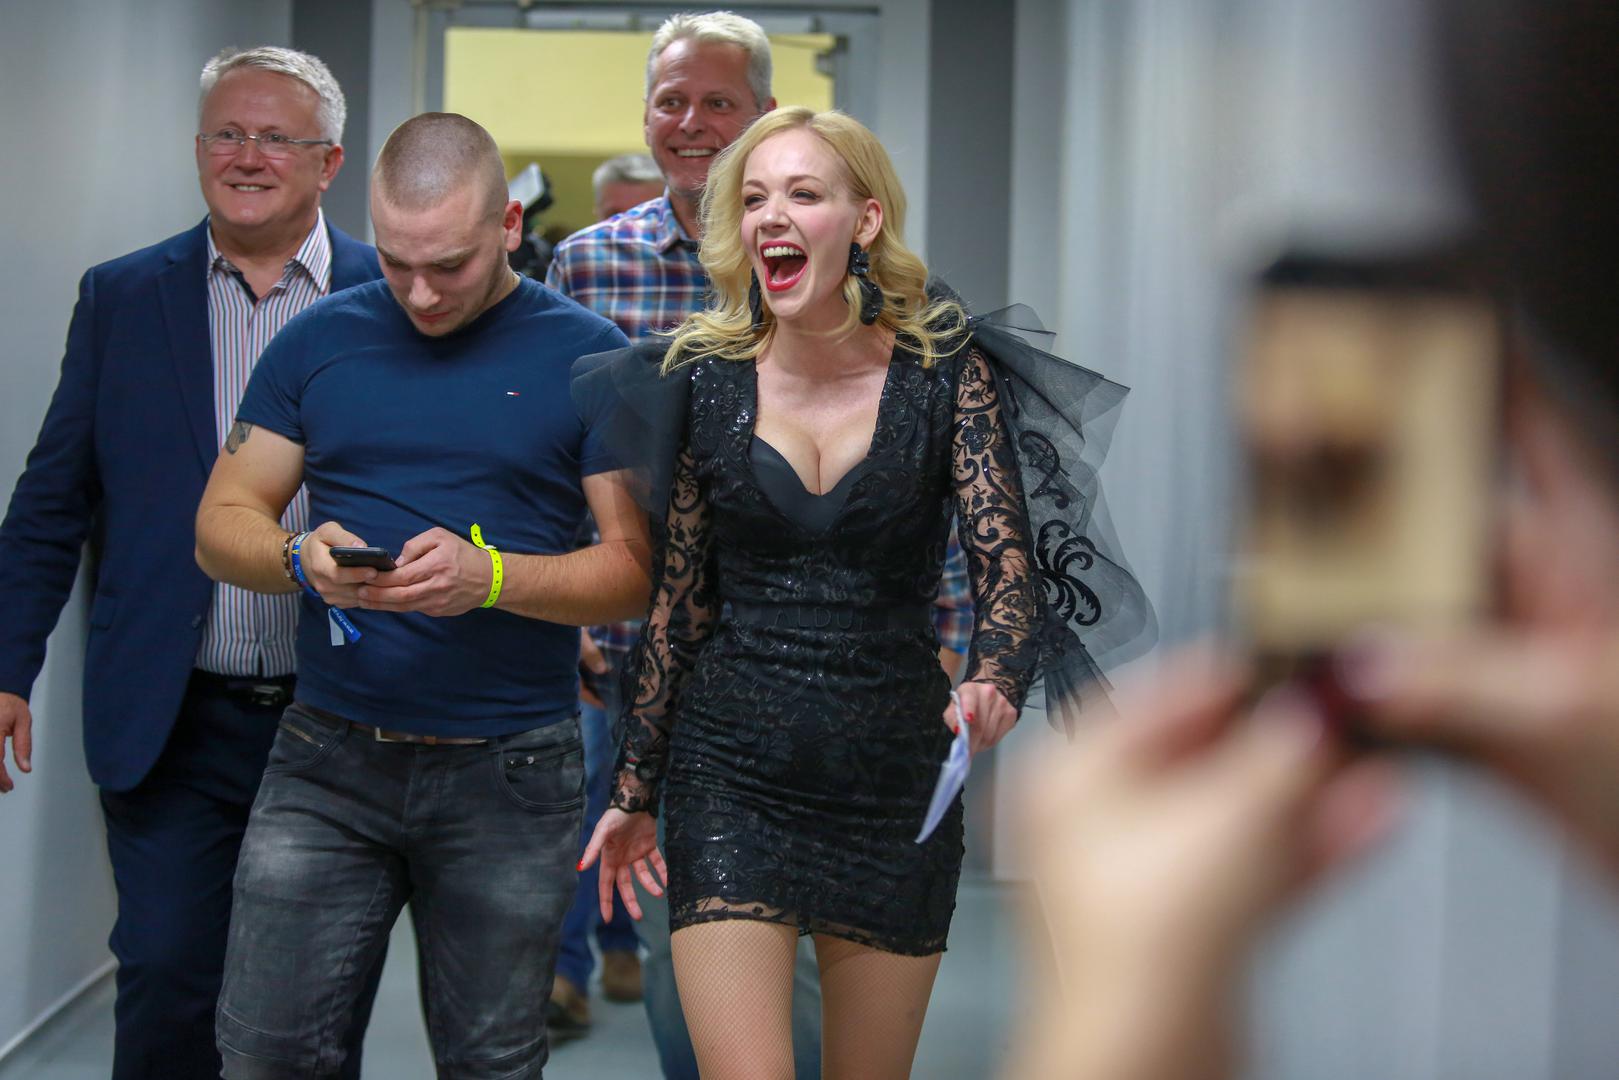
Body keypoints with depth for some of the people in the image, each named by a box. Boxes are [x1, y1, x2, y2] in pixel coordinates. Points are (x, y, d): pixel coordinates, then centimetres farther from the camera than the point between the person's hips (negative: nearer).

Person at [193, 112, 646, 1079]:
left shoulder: (587, 356, -1)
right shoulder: (320, 340, 7)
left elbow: (635, 567, -4)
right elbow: (223, 524, 8)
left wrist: (491, 577, -22)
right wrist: (301, 559, -15)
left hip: (508, 775, -2)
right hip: (328, 760, 2)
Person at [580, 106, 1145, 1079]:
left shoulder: (946, 371, -3)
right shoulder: (706, 380, 1)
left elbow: (1007, 559, -11)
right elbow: (678, 602, 8)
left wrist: (995, 683, -33)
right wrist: (635, 791, 10)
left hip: (897, 782, 0)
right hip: (731, 779, 0)